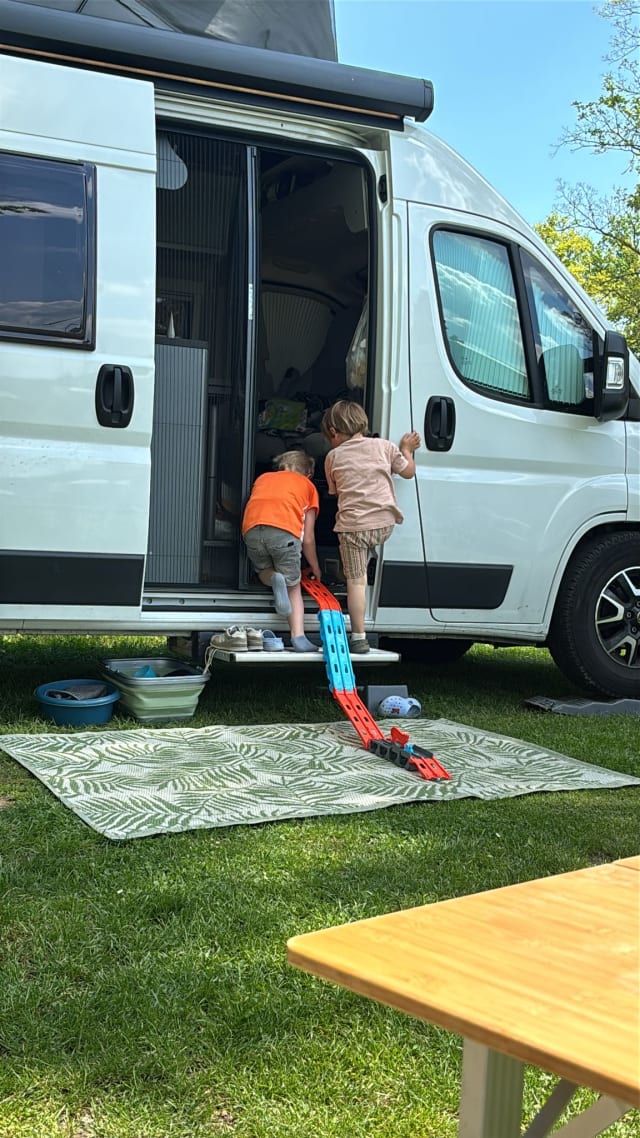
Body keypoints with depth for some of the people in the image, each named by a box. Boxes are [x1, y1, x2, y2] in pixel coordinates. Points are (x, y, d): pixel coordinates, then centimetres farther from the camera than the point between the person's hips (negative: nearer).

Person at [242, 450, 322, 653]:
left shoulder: (263, 478, 36)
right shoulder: (308, 485, 28)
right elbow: (308, 538, 24)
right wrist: (315, 568, 39)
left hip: (252, 529, 2)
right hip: (285, 530, -2)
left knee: (264, 572, 31)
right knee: (294, 588, 16)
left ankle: (275, 580, -2)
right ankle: (298, 638, 0)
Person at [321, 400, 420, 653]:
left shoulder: (333, 457, 6)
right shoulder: (384, 446, 7)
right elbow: (408, 471, 16)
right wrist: (406, 449, 32)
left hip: (353, 524, -2)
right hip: (384, 522, 2)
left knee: (356, 580, 1)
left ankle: (358, 637, 0)